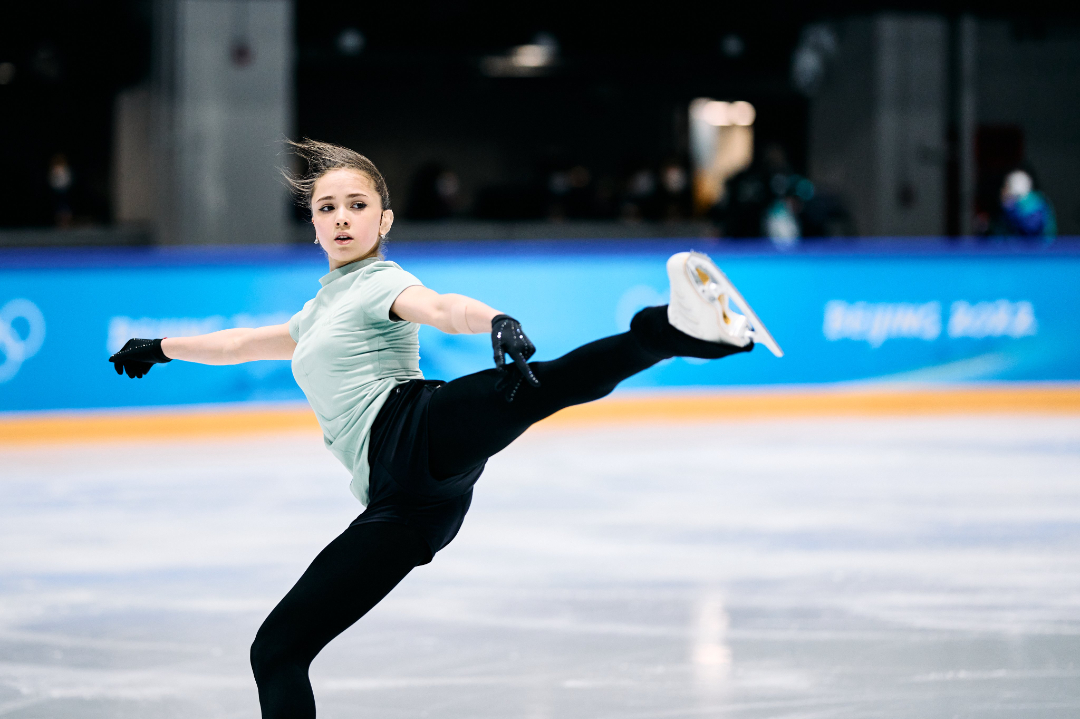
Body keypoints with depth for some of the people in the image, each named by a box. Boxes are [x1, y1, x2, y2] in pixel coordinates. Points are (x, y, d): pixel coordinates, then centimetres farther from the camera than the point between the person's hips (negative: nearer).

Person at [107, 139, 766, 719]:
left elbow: (444, 307, -13)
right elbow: (242, 343, 54)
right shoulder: (323, 310, 35)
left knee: (525, 387, -40)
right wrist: (162, 348, 68)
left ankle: (677, 328, -57)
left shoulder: (380, 283, 11)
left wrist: (497, 323, -36)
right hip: (400, 507, 7)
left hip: (420, 432, -7)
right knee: (277, 651, 5)